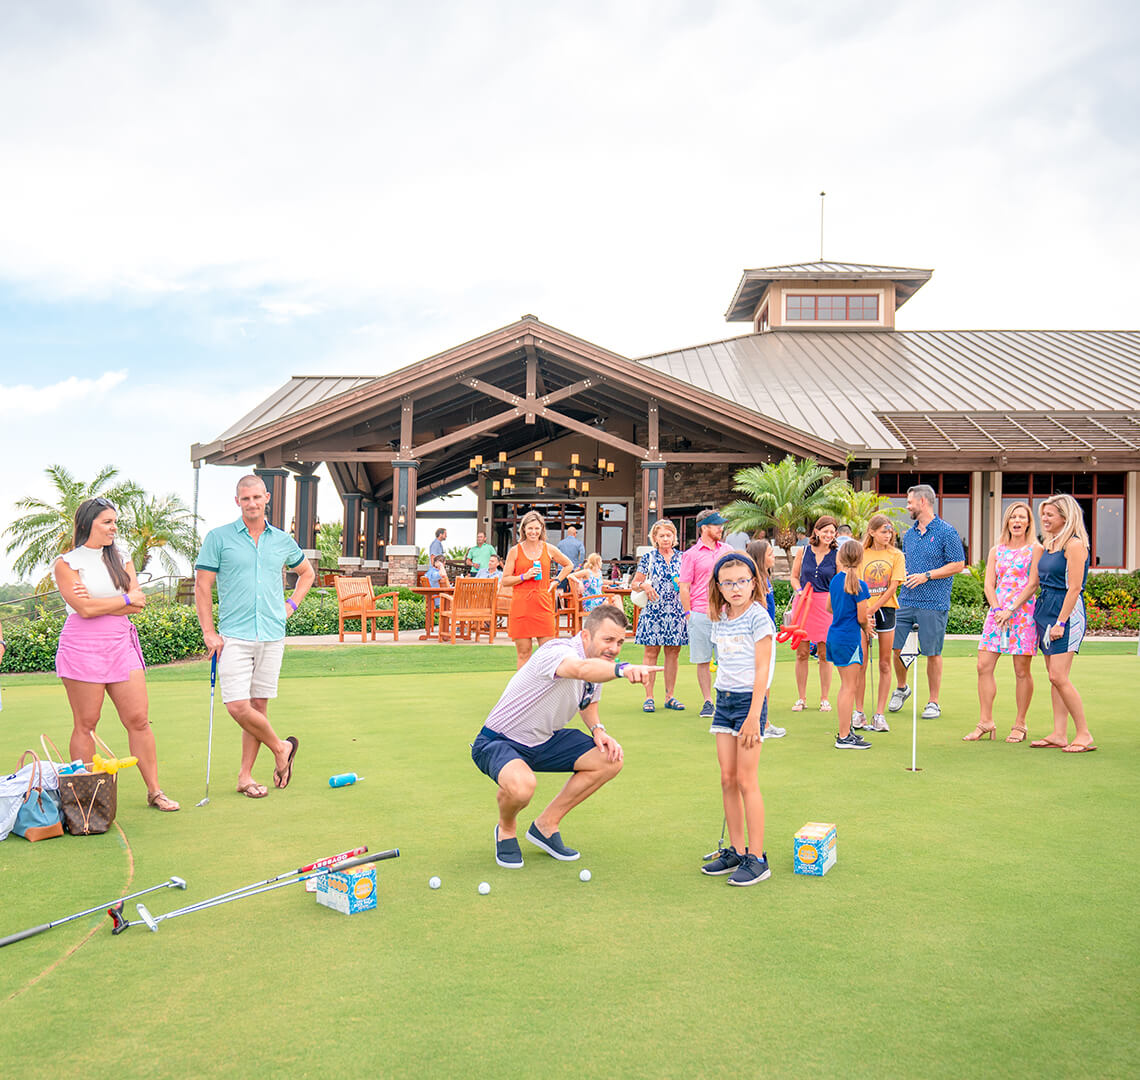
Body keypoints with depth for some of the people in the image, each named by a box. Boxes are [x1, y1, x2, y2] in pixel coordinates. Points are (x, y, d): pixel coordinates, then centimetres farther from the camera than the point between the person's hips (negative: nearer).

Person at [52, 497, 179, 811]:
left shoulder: (121, 559, 15)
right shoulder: (67, 563, 0)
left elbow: (138, 604, 4)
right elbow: (84, 608, -12)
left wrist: (99, 604, -9)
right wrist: (126, 599, -2)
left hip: (122, 645, 4)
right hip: (82, 648, -4)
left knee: (139, 720, 1)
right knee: (85, 725, 1)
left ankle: (154, 791, 6)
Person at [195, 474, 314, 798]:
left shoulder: (283, 541, 9)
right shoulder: (218, 538, -1)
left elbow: (306, 572, 27)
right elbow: (202, 586, -1)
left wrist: (292, 604, 13)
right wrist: (209, 632, -7)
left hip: (272, 636, 3)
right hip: (234, 636, -3)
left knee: (259, 705, 5)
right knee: (238, 706, -11)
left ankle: (245, 776, 17)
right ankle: (281, 748, 12)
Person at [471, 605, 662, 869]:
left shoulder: (599, 663, -2)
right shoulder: (559, 651, -30)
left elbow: (588, 703, 18)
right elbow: (581, 669, -56)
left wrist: (598, 729, -3)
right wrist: (622, 669, -74)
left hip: (545, 741, 8)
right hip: (498, 742, -8)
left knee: (610, 760, -5)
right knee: (521, 785, -39)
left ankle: (545, 825, 9)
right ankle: (506, 829, 0)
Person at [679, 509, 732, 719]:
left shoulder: (727, 550, 12)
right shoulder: (691, 554, 0)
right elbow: (684, 587, 0)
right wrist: (688, 614, -6)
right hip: (701, 614, -3)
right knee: (703, 660, 2)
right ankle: (707, 701, 11)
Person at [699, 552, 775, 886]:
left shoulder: (758, 617, -10)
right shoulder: (720, 620, 10)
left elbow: (762, 670, -13)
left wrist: (753, 715, -17)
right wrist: (722, 701, 14)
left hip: (750, 700, -7)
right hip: (724, 699, 7)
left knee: (746, 780, -6)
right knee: (727, 779, 8)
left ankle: (756, 859, 2)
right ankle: (736, 851, 18)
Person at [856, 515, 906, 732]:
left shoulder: (896, 555, 3)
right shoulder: (861, 555, 4)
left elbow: (892, 587, -4)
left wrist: (872, 610, -13)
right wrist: (864, 615, -12)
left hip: (886, 610, 0)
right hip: (863, 612, 0)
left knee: (884, 664, 1)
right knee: (861, 663, 0)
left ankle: (879, 715, 6)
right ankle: (859, 713, 9)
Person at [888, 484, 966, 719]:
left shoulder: (947, 532, -5)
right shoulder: (909, 534, 14)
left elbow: (958, 565, -8)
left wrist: (926, 576, -14)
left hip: (933, 604, -6)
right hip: (906, 601, 6)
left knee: (933, 653, 1)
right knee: (895, 648, 5)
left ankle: (933, 702, 12)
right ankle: (901, 688, 29)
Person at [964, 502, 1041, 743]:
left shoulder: (1035, 549, 1)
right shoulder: (996, 551, 14)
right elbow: (989, 584, 8)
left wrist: (1011, 610, -14)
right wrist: (997, 609, -8)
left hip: (1024, 612, -4)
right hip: (997, 612, 4)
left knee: (1022, 670, 0)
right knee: (984, 666, -1)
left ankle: (1020, 725, 9)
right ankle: (985, 722, 7)